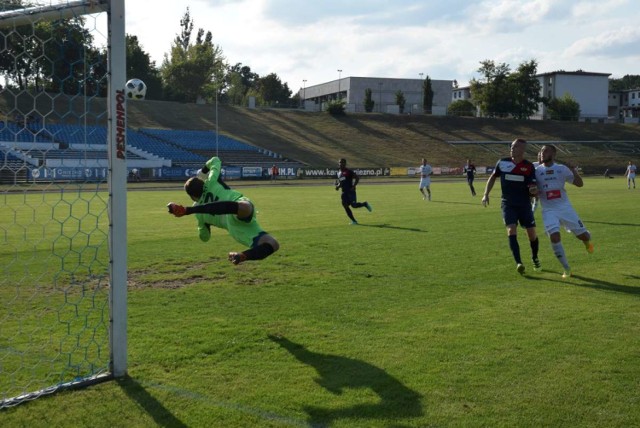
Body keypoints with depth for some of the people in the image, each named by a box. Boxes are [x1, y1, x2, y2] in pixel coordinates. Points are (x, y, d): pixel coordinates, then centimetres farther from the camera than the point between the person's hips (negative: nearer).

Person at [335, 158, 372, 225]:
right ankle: (353, 221, 8)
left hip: (350, 191, -7)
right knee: (345, 206, -1)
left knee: (353, 205, -15)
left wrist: (353, 186, -15)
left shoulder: (349, 171, -10)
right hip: (344, 192, 7)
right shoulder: (339, 172, 13)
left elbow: (357, 178, -10)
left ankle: (365, 204, 15)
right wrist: (338, 185, 6)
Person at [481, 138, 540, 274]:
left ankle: (535, 258, 32)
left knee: (532, 233, 4)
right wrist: (486, 194, 9)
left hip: (525, 204, 0)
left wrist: (534, 190, -30)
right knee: (512, 230, -18)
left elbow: (533, 187, -6)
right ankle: (518, 263, -20)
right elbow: (493, 177, 14)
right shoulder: (503, 163, -2)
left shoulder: (529, 166, -6)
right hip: (508, 204, 0)